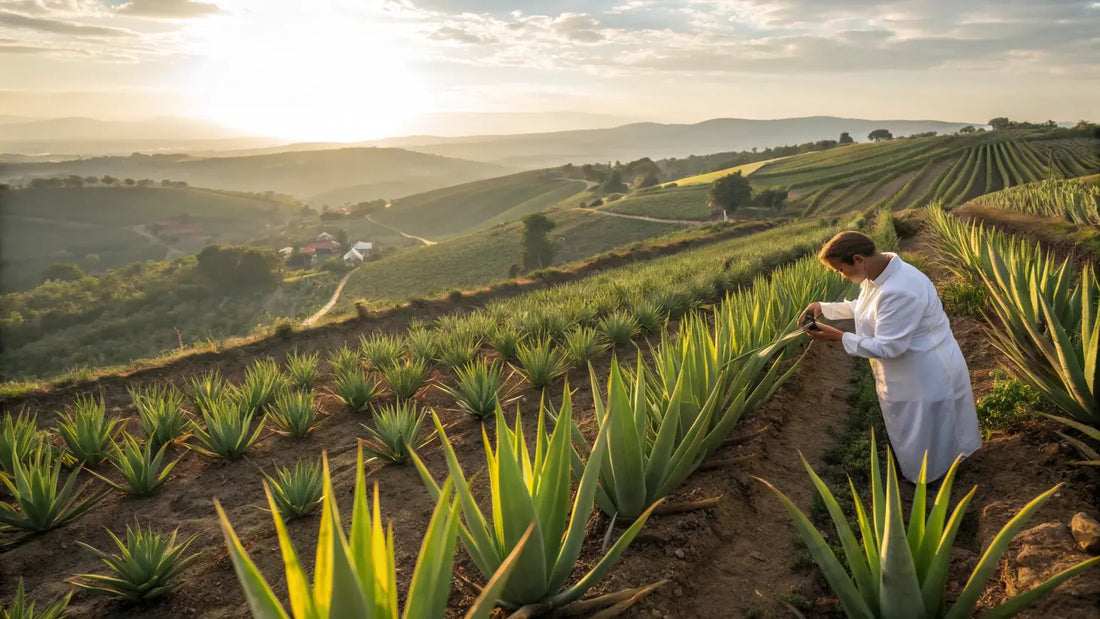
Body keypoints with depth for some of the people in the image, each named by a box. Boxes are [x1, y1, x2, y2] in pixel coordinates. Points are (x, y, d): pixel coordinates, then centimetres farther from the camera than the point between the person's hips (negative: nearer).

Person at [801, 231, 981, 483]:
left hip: (928, 375, -9)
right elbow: (862, 306, 13)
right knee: (909, 432, 29)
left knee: (926, 445, 13)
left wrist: (839, 337, -28)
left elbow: (887, 347, -32)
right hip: (906, 372, 10)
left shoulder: (900, 291, -36)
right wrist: (823, 308, -1)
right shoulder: (877, 272, -5)